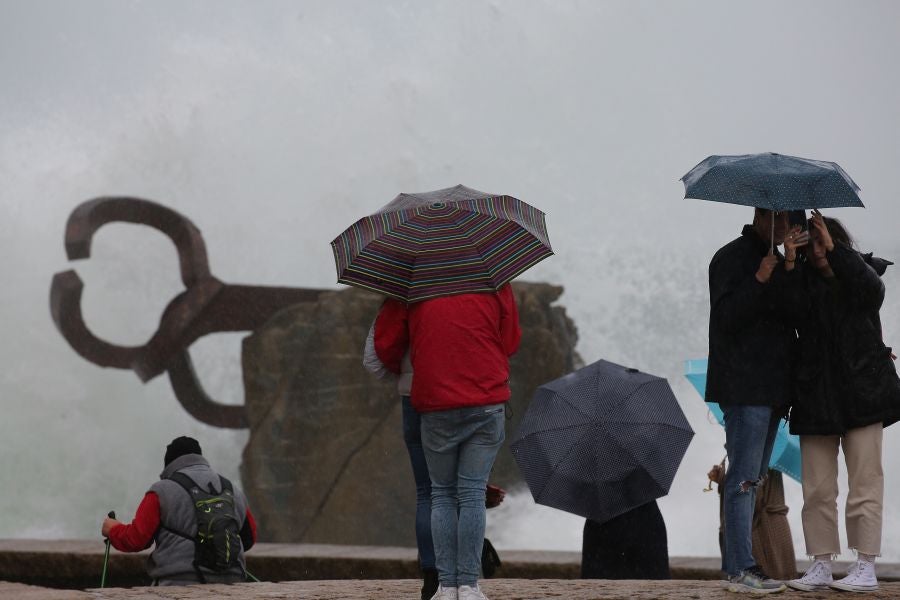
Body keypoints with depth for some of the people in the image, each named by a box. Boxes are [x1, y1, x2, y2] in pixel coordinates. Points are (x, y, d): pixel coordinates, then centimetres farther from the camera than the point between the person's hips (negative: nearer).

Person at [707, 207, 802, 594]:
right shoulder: (731, 258, -7)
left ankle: (737, 566, 15)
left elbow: (790, 315, 26)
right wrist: (759, 281, -26)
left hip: (770, 388, 9)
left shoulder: (779, 262, 19)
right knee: (744, 478, -11)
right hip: (743, 387, -9)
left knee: (752, 478, 11)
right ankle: (741, 569, -12)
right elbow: (726, 316, -17)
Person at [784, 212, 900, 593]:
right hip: (816, 396, 2)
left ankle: (866, 568, -3)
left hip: (861, 391, -2)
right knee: (817, 488, 2)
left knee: (865, 482, -4)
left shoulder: (860, 276, 6)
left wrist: (834, 249, -20)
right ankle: (821, 567, 6)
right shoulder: (805, 282, 8)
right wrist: (790, 266, -19)